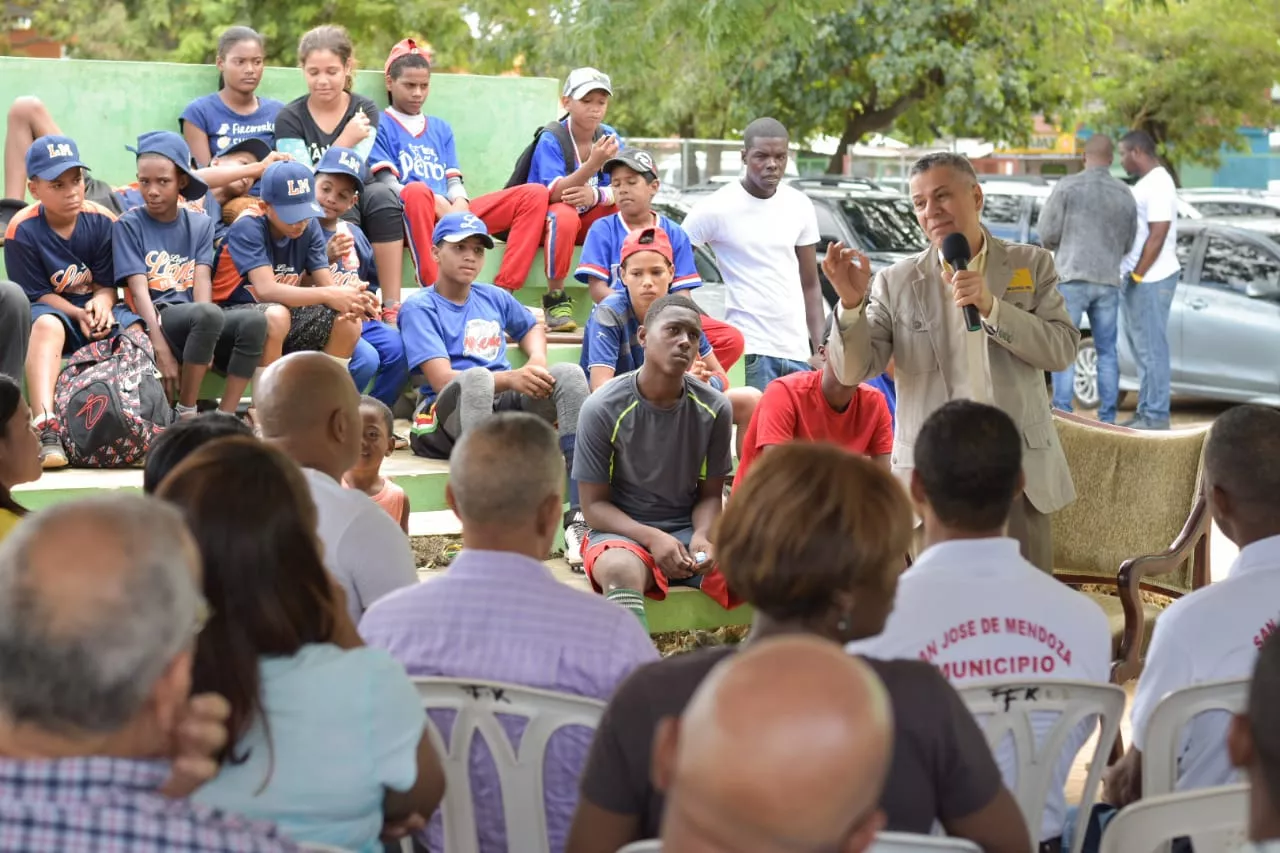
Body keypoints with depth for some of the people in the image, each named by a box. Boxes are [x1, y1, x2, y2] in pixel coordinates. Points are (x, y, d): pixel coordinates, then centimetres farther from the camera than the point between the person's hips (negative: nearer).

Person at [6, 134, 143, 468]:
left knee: (136, 330, -29)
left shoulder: (102, 221, -5)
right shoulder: (23, 230, -12)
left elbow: (107, 284, -1)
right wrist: (78, 314, -23)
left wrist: (102, 304, -25)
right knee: (47, 324, -39)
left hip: (96, 309, 3)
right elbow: (37, 295, -9)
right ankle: (46, 429, -53)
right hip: (54, 310, -3)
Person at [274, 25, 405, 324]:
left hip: (357, 198, 2)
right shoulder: (290, 118, -1)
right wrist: (345, 142, -18)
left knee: (382, 194, -32)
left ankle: (392, 306, -33)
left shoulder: (364, 111, 3)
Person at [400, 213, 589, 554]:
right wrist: (510, 378, -24)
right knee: (476, 377, -37)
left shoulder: (494, 298, 20)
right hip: (446, 418, -5)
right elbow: (442, 380, -11)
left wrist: (537, 361, 13)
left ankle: (577, 517, -33)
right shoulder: (419, 308, 2)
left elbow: (532, 327, 39)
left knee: (569, 374, -20)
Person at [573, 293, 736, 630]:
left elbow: (710, 495, 7)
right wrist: (652, 538, -21)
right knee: (621, 569, -39)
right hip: (623, 530, -3)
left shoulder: (715, 408, -2)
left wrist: (703, 536, -16)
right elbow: (594, 504, -5)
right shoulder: (603, 409, -10)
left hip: (690, 529, 3)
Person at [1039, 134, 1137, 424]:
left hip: (1072, 277, -4)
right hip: (1108, 281, 4)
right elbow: (1127, 244, 15)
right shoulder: (1125, 195, 9)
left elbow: (1047, 232, -5)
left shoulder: (1068, 186, -4)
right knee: (1107, 351, 9)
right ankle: (1107, 418, 7)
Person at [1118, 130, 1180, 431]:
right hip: (1139, 278, 10)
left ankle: (1156, 416, -5)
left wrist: (1137, 276, -17)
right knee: (1142, 347, 13)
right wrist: (1132, 276, 17)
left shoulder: (1158, 184, -15)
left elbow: (1157, 236, -20)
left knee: (1151, 348, -7)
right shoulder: (1147, 182, 16)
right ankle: (1146, 411, 18)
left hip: (1151, 280, -10)